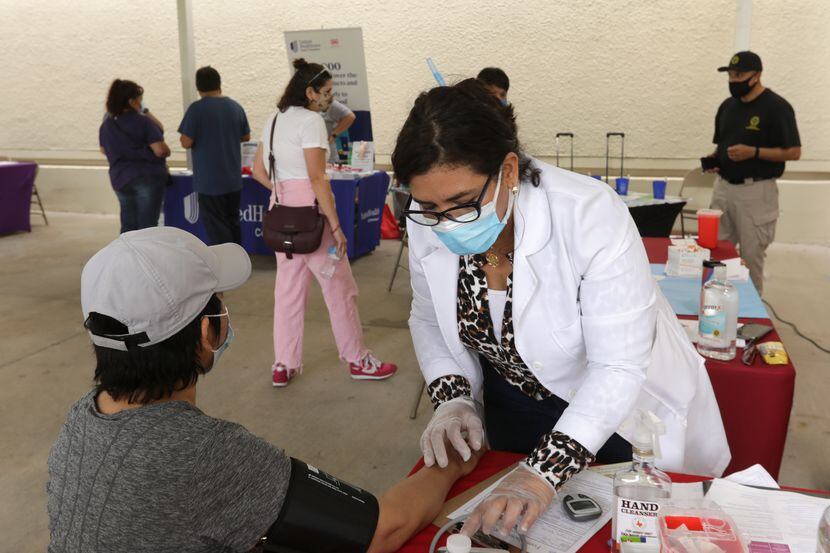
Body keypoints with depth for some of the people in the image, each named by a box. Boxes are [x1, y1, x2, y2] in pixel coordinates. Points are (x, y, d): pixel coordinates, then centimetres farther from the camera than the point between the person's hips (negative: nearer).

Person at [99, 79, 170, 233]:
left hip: (120, 179, 6)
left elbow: (104, 150, 20)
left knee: (128, 227, 13)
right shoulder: (143, 122, -13)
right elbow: (160, 150, -18)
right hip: (147, 178, -6)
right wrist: (167, 151, 2)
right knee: (147, 226, -1)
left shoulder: (106, 124, 6)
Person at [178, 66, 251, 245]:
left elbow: (186, 143, -14)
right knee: (233, 224, 17)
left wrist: (202, 136, 5)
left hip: (209, 181, -5)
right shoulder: (235, 107, 3)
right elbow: (246, 136, 14)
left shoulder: (197, 108, -13)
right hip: (233, 180, 5)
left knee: (217, 230, 2)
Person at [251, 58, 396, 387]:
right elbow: (317, 178, -19)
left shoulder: (274, 120, 14)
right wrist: (336, 227, -18)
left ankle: (284, 366, 17)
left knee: (288, 287, 12)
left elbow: (258, 171, 16)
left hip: (281, 208, 8)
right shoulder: (311, 120, -12)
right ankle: (357, 360, 16)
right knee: (339, 286, 4)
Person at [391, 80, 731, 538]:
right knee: (510, 528, 24)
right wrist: (453, 399, -18)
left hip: (620, 404, -3)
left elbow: (618, 367, -32)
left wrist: (545, 471, -40)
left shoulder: (590, 216, -33)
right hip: (514, 405, 4)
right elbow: (430, 320, -2)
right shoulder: (426, 226, -19)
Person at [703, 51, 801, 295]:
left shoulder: (776, 107, -9)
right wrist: (714, 158, 0)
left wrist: (753, 152, -22)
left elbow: (793, 152, -10)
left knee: (751, 255, 1)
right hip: (723, 187, 6)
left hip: (756, 191, -6)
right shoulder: (727, 106, 11)